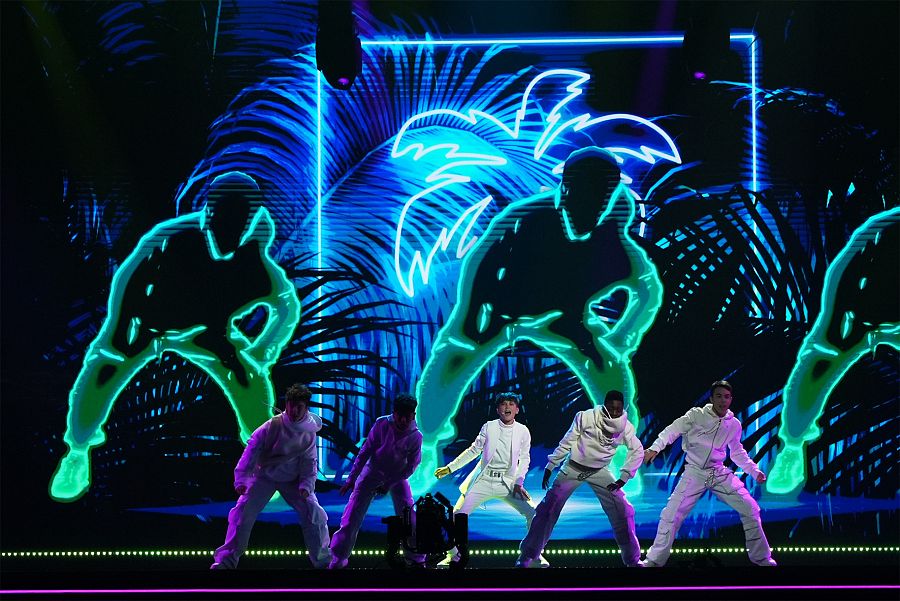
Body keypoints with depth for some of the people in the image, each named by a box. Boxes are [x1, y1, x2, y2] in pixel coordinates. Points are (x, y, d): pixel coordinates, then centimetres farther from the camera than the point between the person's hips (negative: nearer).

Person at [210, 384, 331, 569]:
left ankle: (323, 559, 7)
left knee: (315, 514, -10)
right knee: (242, 512, -12)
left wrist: (306, 485, -22)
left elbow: (309, 462, -6)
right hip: (264, 476, -2)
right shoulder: (272, 426, -23)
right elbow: (251, 451, -22)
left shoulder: (309, 432, -14)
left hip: (293, 479, 2)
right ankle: (226, 559, -2)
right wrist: (241, 480, -30)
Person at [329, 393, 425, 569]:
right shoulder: (382, 424, -22)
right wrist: (351, 479, -14)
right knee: (352, 515, -6)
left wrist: (388, 485, -14)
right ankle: (338, 559, 3)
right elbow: (365, 452, -14)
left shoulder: (416, 436, -20)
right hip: (373, 472, -1)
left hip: (398, 476, 1)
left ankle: (417, 557, 15)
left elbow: (411, 467, -10)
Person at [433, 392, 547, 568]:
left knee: (533, 513, -13)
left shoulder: (523, 431, 2)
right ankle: (453, 556, 8)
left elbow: (524, 459, 8)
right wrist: (449, 468, 7)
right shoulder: (489, 427, 1)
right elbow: (473, 451, 8)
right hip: (483, 480, 0)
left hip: (507, 482, 0)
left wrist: (518, 483, -5)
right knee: (457, 515, -10)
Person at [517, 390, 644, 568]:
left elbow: (637, 452, -5)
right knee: (547, 509, -10)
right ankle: (526, 556, -1)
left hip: (600, 472, 2)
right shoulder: (585, 417, -20)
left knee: (624, 511, -6)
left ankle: (632, 559, 10)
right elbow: (566, 443, -10)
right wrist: (550, 467, -6)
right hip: (573, 468, -2)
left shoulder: (625, 426, -12)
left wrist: (623, 478, -13)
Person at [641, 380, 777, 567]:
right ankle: (654, 561, 4)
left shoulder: (734, 424, 0)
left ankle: (762, 558, 14)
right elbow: (672, 430, -14)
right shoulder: (697, 415, -12)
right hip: (695, 473, -3)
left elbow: (737, 452, 17)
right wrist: (655, 447, -30)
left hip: (720, 473, 3)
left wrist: (754, 471, 12)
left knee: (750, 509, -2)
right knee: (670, 515, -10)